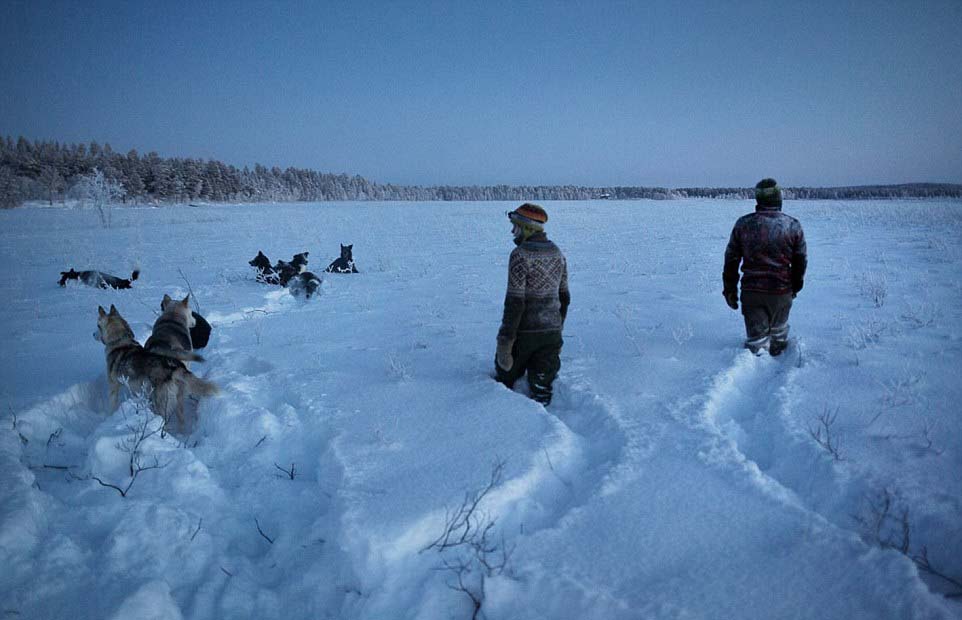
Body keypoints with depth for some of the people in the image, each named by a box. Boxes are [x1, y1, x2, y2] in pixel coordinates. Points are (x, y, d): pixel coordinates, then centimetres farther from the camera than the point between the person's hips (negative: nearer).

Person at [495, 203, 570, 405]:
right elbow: (564, 297, 14)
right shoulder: (558, 254, 7)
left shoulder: (520, 255, -15)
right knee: (541, 386, 11)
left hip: (525, 331, -6)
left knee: (505, 377, 14)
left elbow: (515, 300, -19)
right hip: (552, 332, 6)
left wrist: (505, 339, -16)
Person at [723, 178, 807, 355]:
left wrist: (730, 289, 8)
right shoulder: (793, 225, -4)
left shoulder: (743, 224, -4)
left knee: (756, 335, 7)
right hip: (782, 292, 1)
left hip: (751, 290, -1)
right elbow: (801, 261, 5)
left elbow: (731, 259, 0)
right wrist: (795, 287, 20)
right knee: (779, 331, 22)